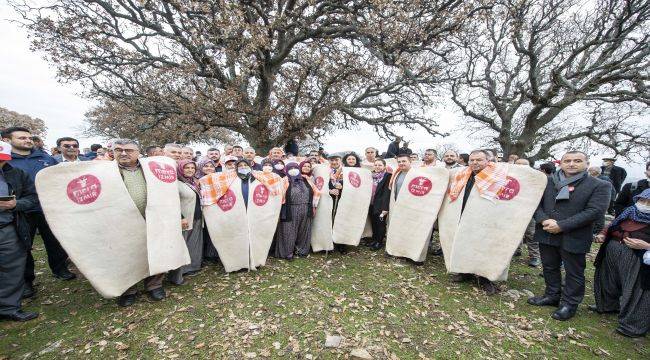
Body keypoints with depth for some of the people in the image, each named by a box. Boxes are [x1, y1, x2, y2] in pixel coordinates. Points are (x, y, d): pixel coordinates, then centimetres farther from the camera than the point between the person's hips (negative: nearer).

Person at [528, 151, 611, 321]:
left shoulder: (599, 186, -5)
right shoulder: (547, 181, 3)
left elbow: (594, 211, -14)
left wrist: (561, 226, -20)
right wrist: (544, 220, -17)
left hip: (574, 238, -3)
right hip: (547, 234, 4)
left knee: (574, 273, 11)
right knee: (549, 268, 18)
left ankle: (569, 304, 28)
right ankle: (552, 296, 36)